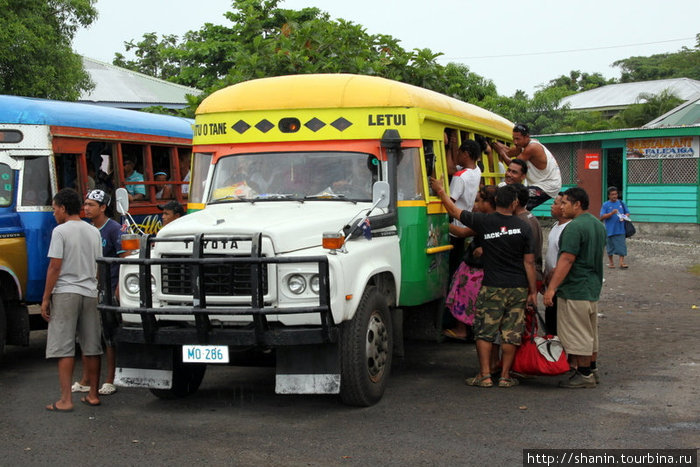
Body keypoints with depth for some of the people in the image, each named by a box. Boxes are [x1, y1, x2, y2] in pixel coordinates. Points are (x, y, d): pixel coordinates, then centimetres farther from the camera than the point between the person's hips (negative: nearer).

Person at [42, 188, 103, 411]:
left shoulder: (60, 231, -9)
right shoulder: (94, 232, 11)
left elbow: (55, 267, -12)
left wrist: (46, 298, -7)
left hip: (65, 293, -6)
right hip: (90, 294, 6)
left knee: (64, 348, -3)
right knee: (92, 347, 10)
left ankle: (66, 400, -5)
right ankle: (93, 394, 17)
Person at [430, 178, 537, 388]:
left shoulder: (483, 221, -6)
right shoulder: (523, 227, -4)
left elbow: (454, 211, 7)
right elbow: (529, 262, -1)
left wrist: (440, 190, 22)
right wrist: (532, 291, 6)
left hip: (492, 287, -1)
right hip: (518, 288, 1)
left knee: (484, 332, 7)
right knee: (511, 334, 7)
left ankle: (485, 375, 6)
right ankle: (505, 376, 11)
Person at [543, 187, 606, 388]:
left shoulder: (575, 227, -19)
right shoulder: (598, 225, 12)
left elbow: (567, 260, -24)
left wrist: (552, 288, -22)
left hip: (575, 290, -10)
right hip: (593, 288, 10)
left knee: (578, 334, -2)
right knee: (590, 333, 18)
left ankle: (584, 375, 4)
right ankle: (592, 370, 25)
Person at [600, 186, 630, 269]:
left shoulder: (621, 203, 7)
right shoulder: (605, 205, -1)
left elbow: (627, 213, 13)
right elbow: (602, 217, -8)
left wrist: (624, 217, -9)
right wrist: (611, 213, -21)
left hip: (620, 230, 2)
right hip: (610, 230, -2)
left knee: (621, 245, -4)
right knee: (610, 246, 8)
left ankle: (622, 262, -2)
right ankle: (610, 262, 21)